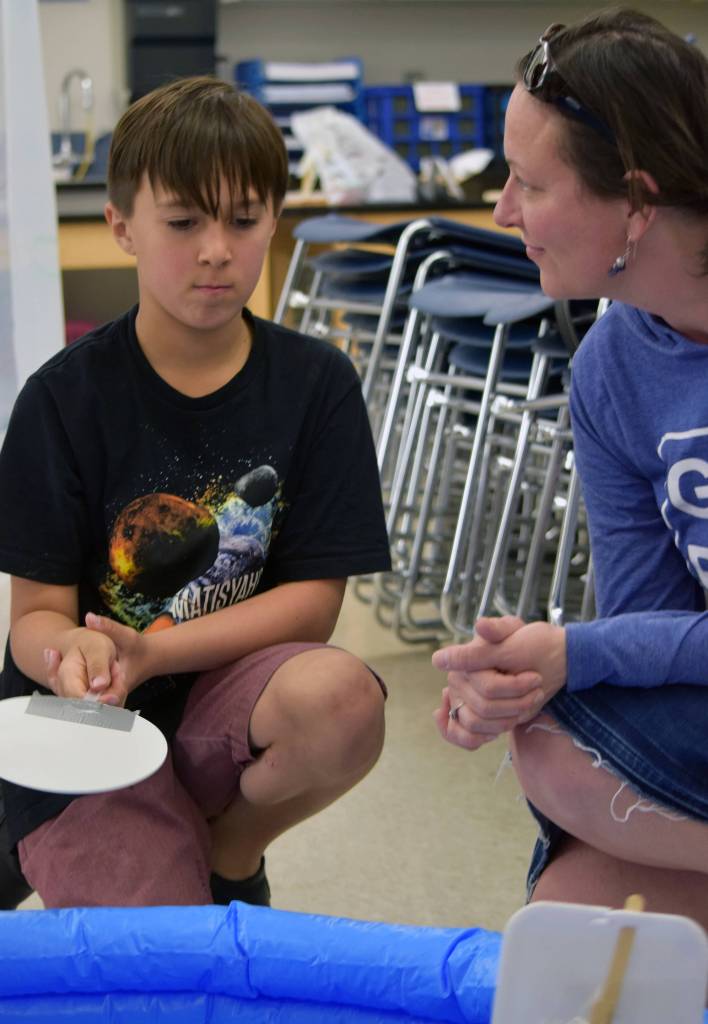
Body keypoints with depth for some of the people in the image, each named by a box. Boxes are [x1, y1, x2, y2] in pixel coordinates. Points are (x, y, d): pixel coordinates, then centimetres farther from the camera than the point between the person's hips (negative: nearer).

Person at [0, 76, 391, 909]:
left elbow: (313, 598, -7)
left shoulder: (315, 384, -4)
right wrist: (74, 655, -32)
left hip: (227, 701, 2)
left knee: (339, 697, -32)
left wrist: (147, 652, -22)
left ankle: (229, 848, 1)